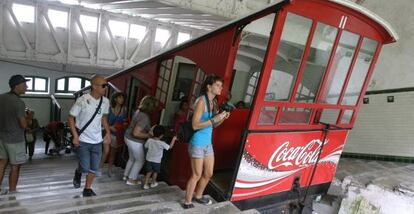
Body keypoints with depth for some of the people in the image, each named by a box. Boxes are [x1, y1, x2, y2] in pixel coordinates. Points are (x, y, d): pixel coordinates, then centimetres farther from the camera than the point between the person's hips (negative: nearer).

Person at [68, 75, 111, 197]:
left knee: (94, 169, 10)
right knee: (85, 168, -4)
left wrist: (108, 133, 7)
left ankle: (87, 189, 30)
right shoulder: (82, 100, -17)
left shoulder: (105, 101, -2)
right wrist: (75, 136, -16)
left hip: (97, 141, 5)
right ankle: (78, 172, 31)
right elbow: (70, 117, -9)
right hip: (83, 141, -4)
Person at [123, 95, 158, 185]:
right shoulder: (145, 117, -30)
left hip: (129, 138, 9)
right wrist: (148, 135, -21)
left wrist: (150, 130, 10)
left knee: (132, 158, 26)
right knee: (140, 160, 11)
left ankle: (126, 175, 40)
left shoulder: (138, 111, -2)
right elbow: (136, 133, -33)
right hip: (135, 142, -9)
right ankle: (131, 180, 21)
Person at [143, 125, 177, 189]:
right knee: (155, 172, 21)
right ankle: (153, 183, 37)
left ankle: (145, 184, 18)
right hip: (157, 161, -3)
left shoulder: (149, 140, -12)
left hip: (148, 160, 3)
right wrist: (173, 139, -1)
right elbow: (170, 147, -12)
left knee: (149, 172, 18)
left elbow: (146, 146, 6)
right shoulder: (161, 143, -22)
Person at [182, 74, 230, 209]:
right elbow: (195, 125, -22)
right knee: (196, 175, 5)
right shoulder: (201, 101, -18)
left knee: (208, 173, 19)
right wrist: (214, 119, -24)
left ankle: (198, 196, 41)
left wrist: (222, 118, -4)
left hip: (208, 143, 8)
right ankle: (187, 203, 25)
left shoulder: (214, 102, 6)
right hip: (198, 143, -8)